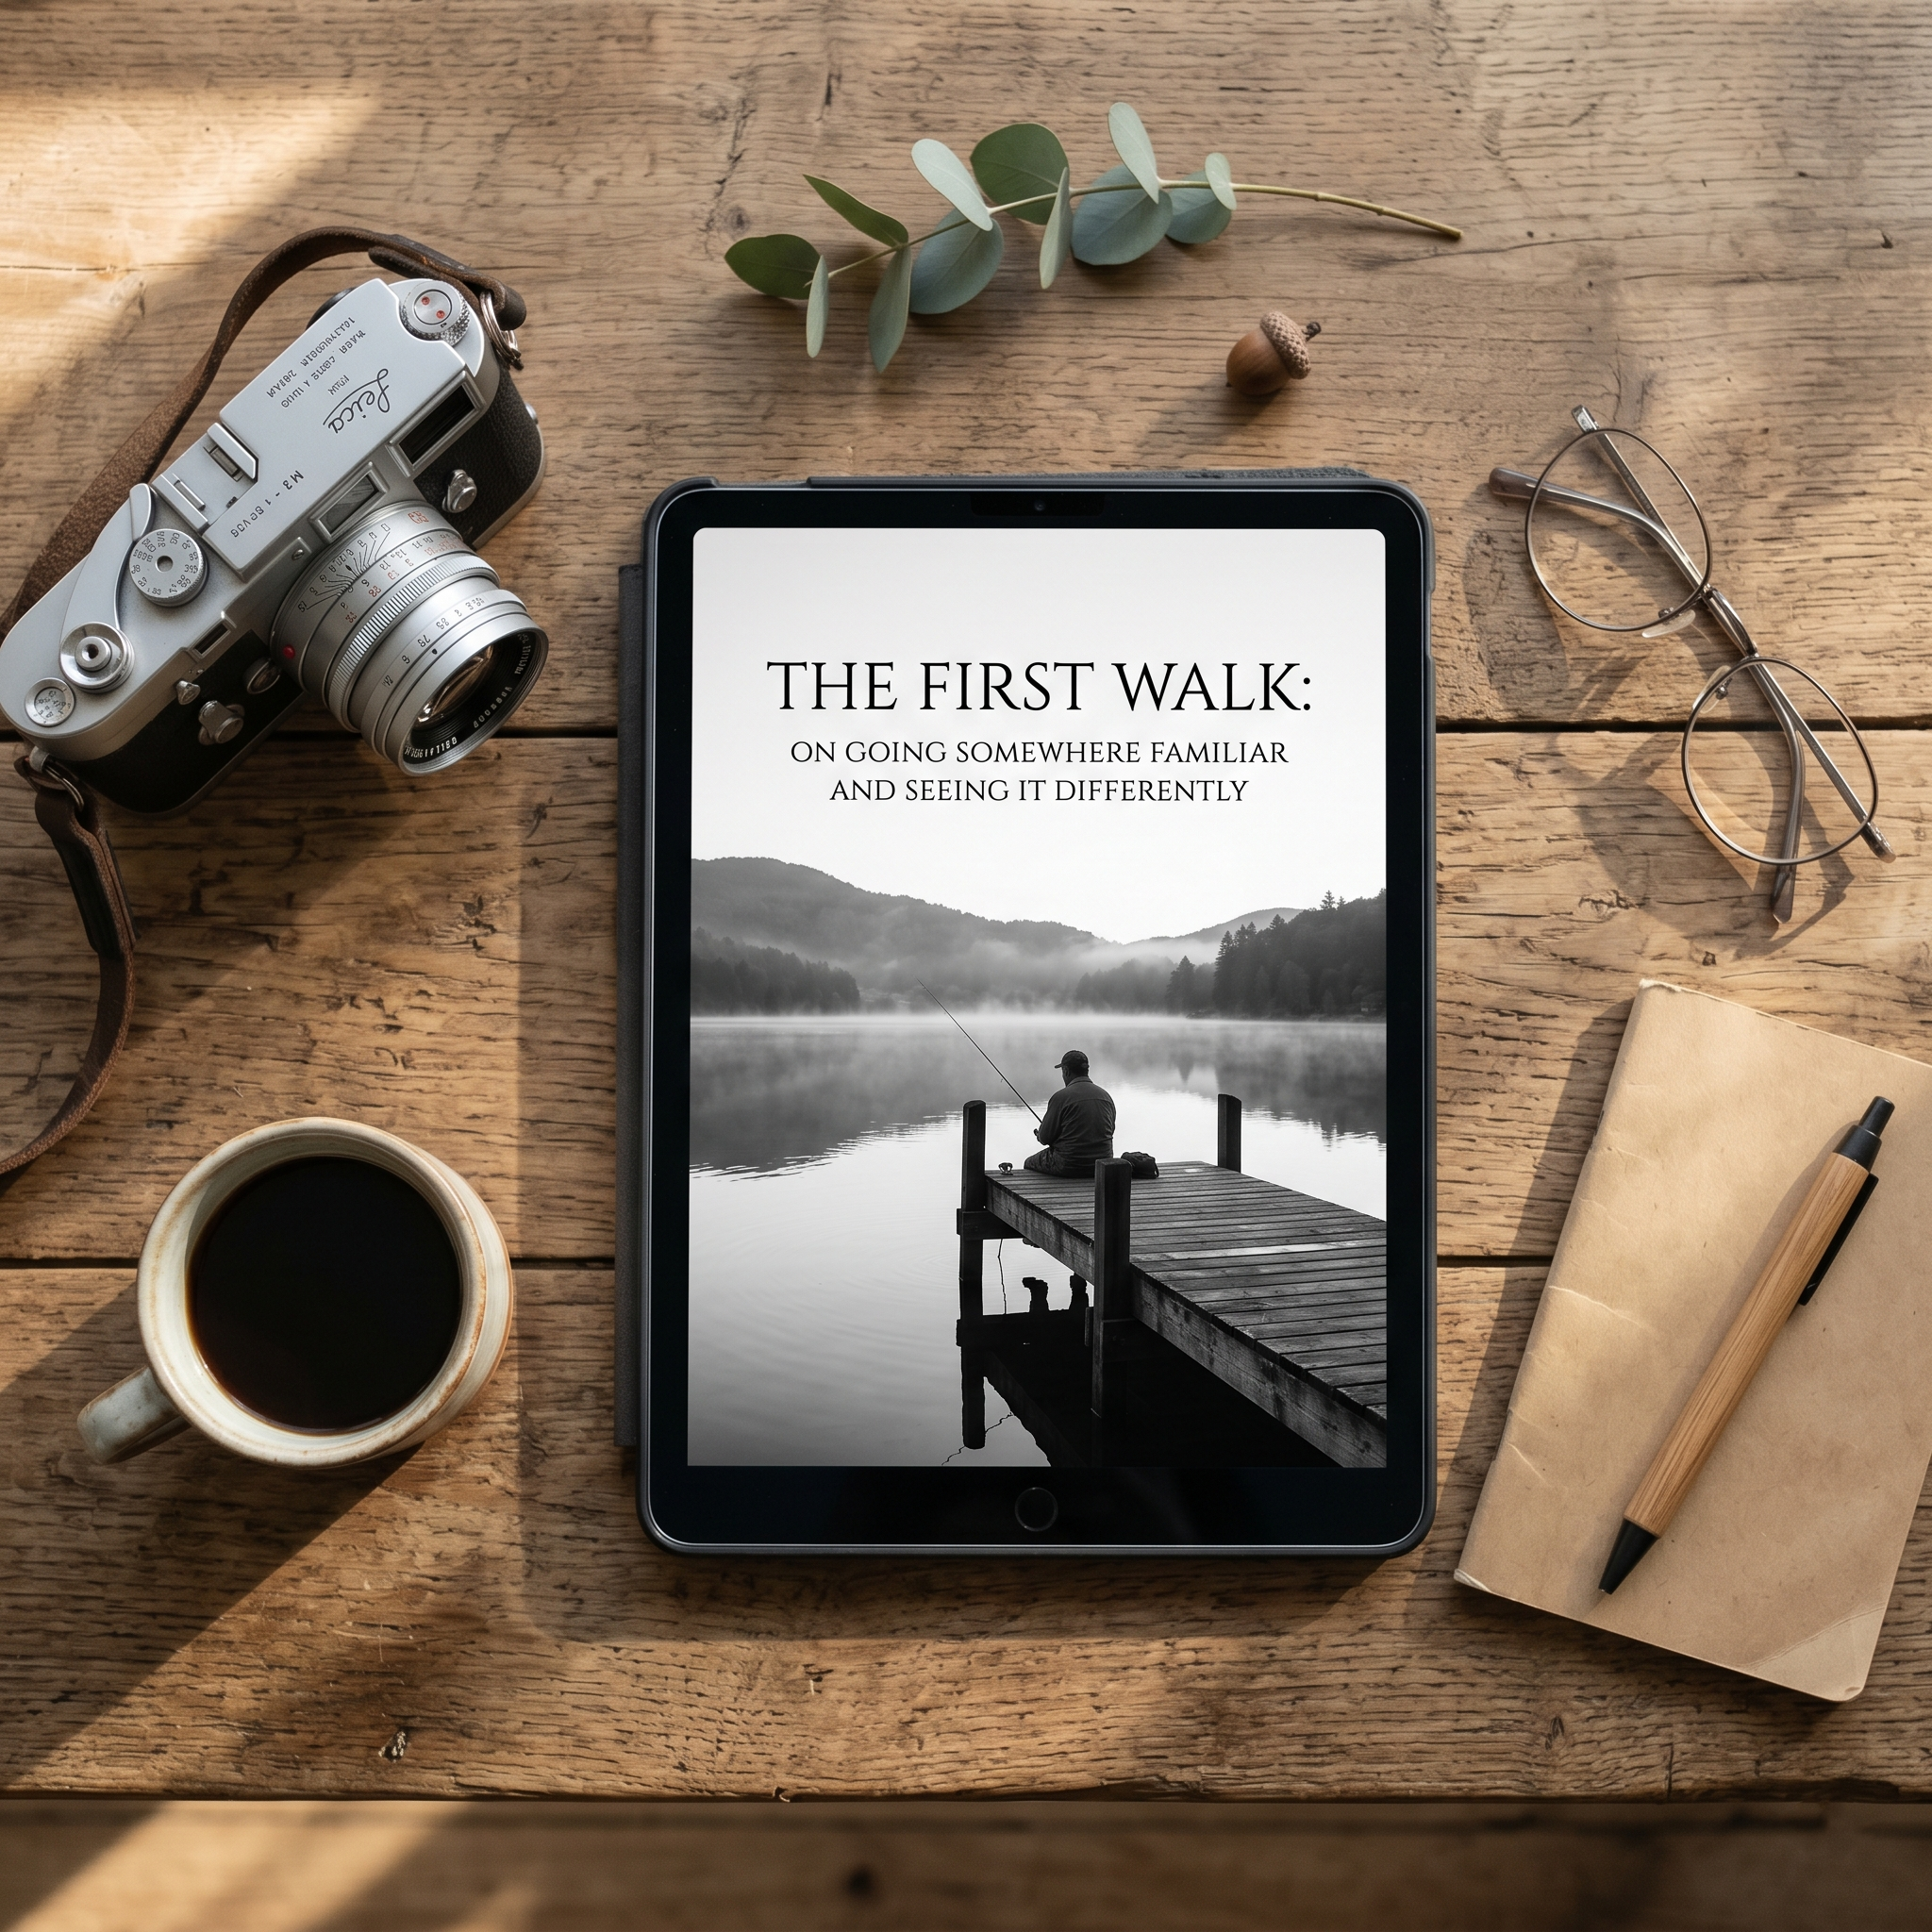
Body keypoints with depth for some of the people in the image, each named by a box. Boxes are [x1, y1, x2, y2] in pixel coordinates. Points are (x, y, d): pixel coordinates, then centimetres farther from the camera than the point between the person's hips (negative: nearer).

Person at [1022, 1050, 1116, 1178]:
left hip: (1069, 1166, -6)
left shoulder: (1061, 1097, -13)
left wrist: (1039, 1135, 18)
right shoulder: (1106, 1096, 4)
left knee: (1030, 1163, 20)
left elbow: (1045, 1138, -8)